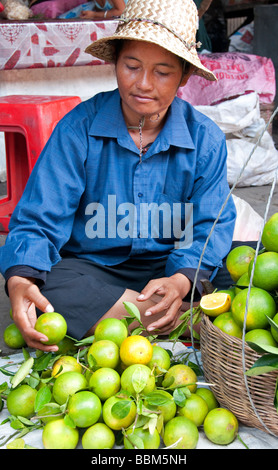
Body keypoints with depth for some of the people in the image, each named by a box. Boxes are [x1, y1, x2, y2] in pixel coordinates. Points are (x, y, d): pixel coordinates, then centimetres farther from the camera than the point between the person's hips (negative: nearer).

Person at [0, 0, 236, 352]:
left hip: (171, 266, 1)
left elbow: (211, 225, -7)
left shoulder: (206, 138, -3)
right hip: (90, 266, 0)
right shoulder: (78, 129, -8)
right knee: (43, 288, -35)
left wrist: (182, 280, -30)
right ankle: (190, 319, -23)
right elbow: (39, 220, -11)